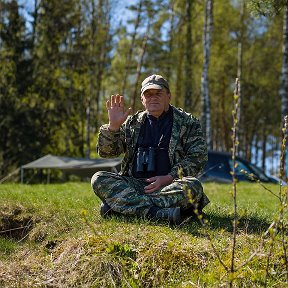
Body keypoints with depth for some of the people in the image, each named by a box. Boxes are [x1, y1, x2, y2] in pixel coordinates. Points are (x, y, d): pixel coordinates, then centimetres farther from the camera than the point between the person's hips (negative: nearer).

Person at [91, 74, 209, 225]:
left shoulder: (188, 122, 10)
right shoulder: (132, 123, 16)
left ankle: (116, 204, -33)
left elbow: (199, 157, 0)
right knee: (99, 179, -22)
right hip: (133, 185, 2)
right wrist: (113, 126, -8)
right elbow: (105, 151, 11)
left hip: (171, 185, -2)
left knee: (193, 186, -35)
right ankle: (159, 213, -38)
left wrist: (169, 178, -12)